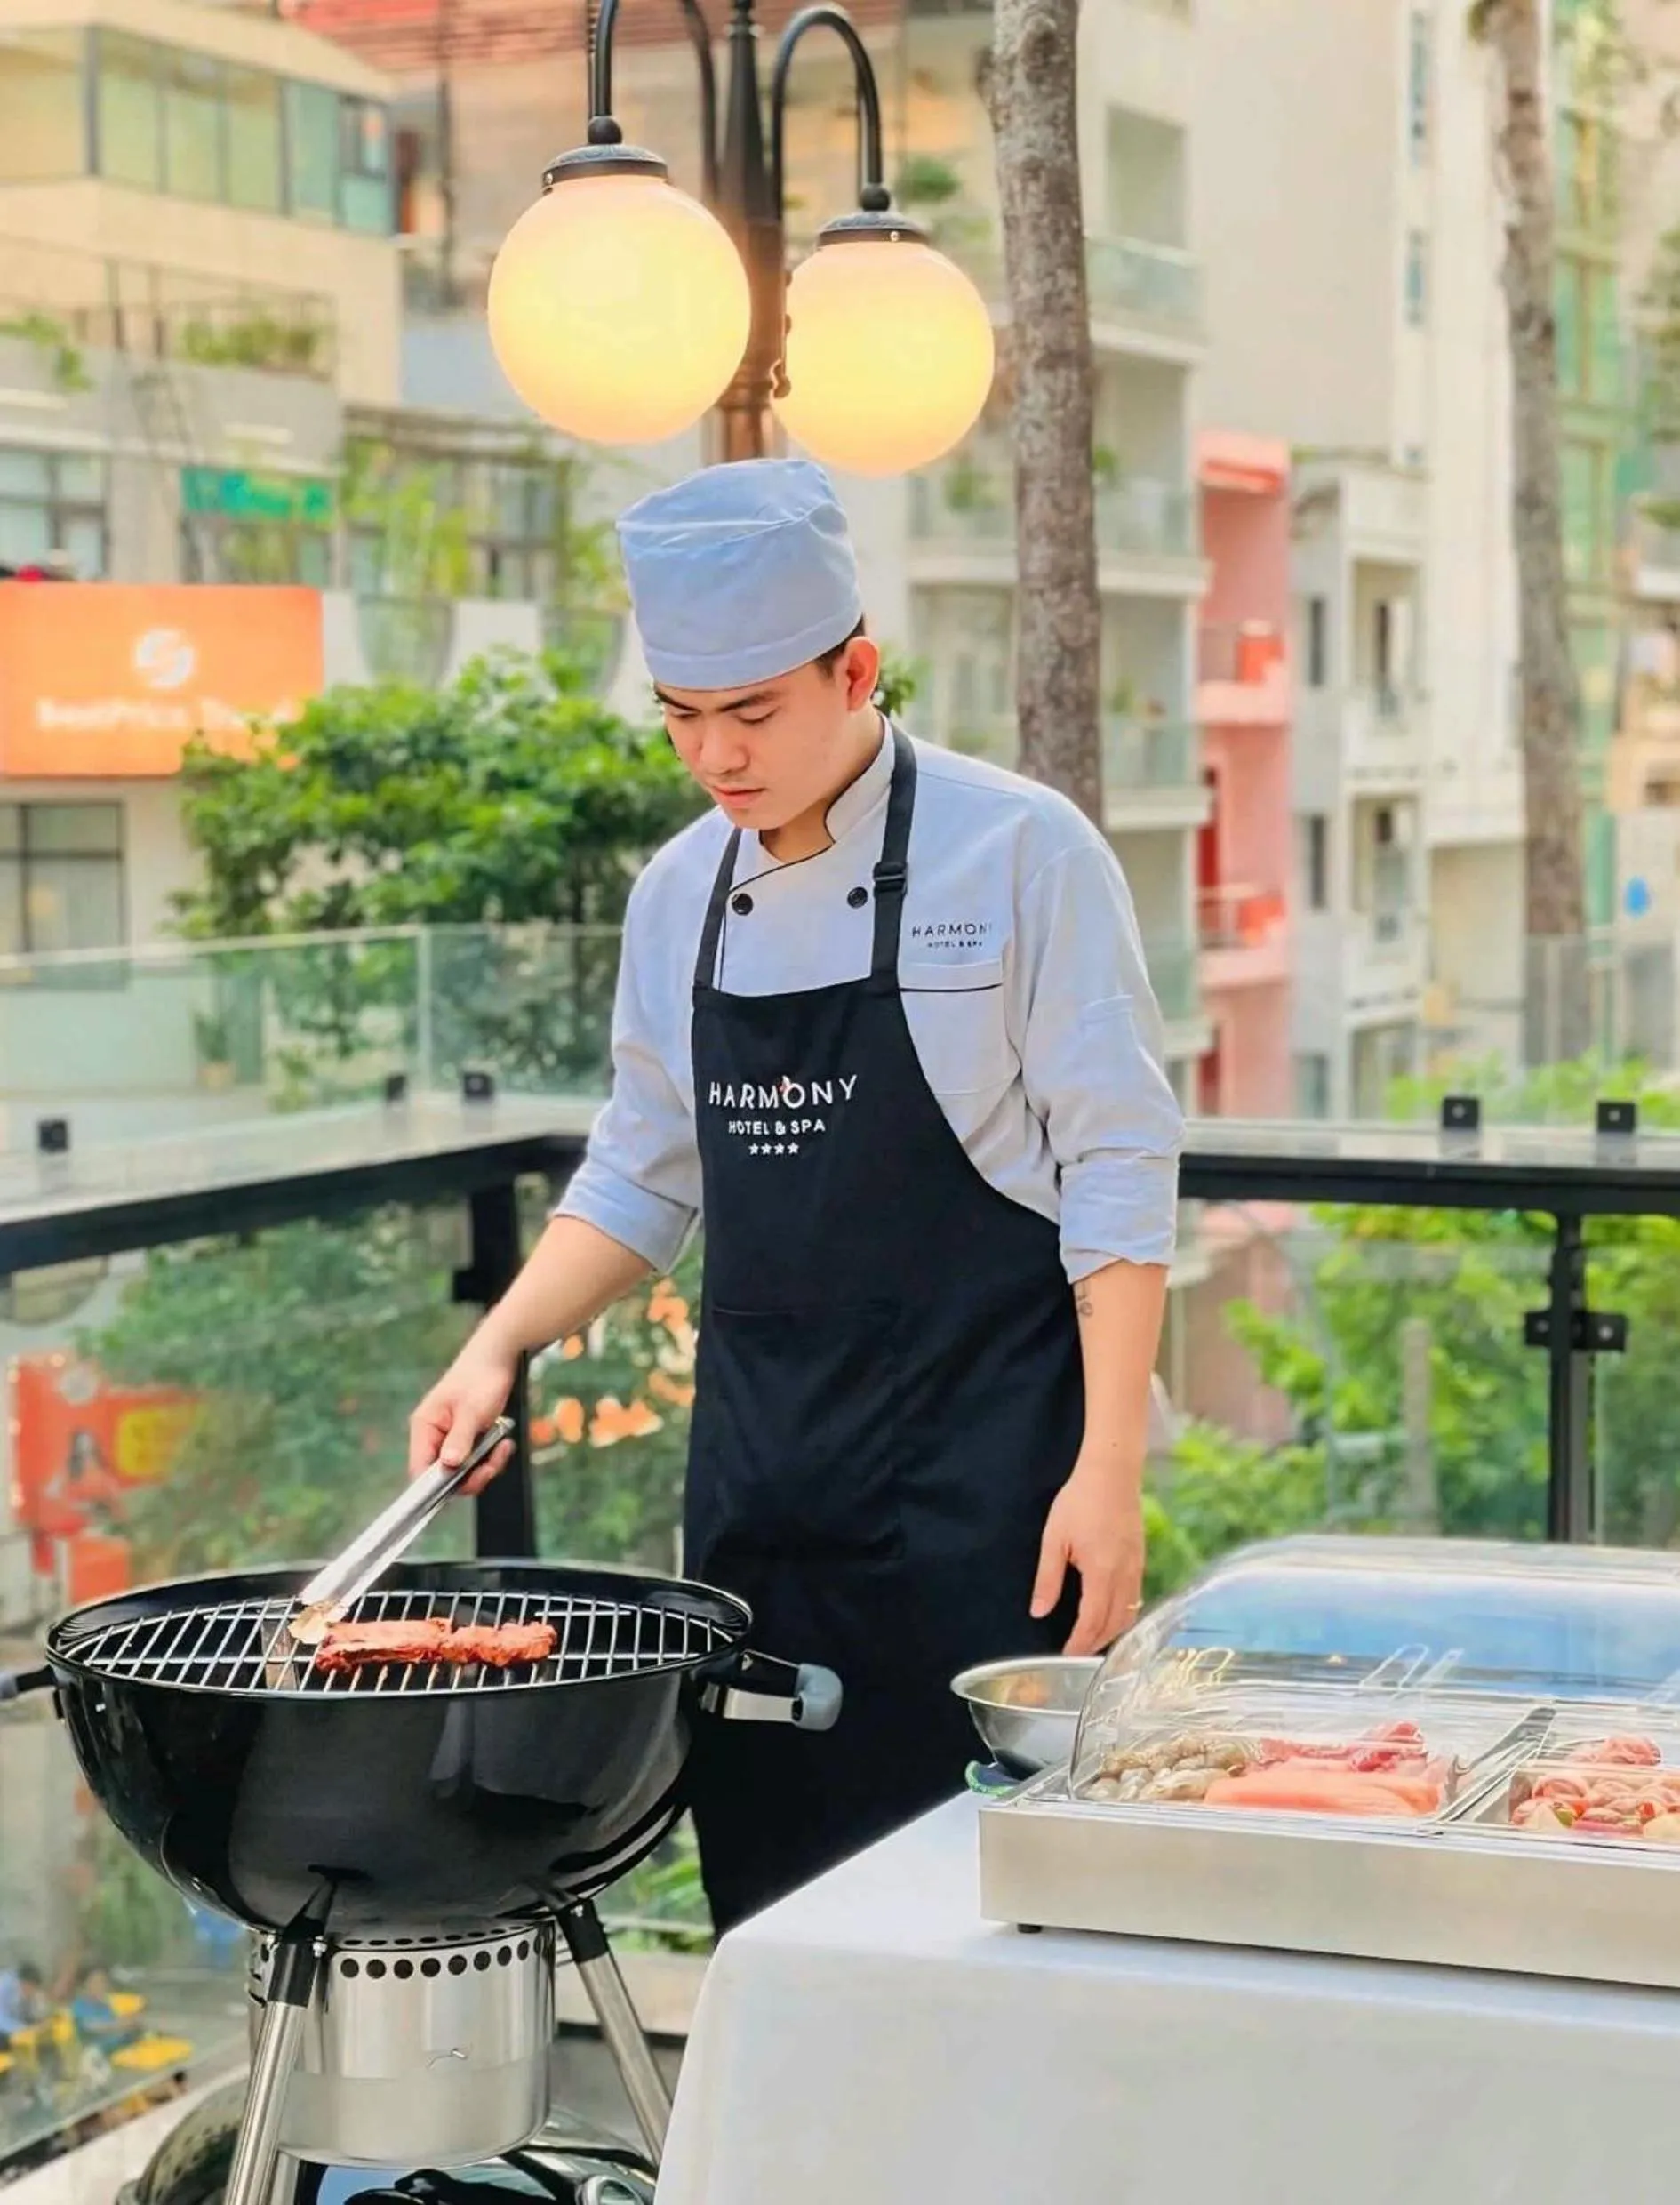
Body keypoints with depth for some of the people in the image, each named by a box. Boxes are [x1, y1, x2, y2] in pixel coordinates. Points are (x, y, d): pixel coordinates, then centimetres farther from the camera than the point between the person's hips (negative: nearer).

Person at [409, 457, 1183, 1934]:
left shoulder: (1020, 853, -9)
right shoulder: (679, 895, 9)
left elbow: (1117, 1177, -10)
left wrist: (1109, 1471, -15)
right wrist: (500, 1347, 2)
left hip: (976, 1480, -5)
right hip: (759, 1477, 5)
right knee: (766, 1899, 9)